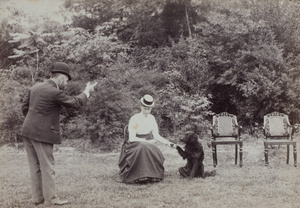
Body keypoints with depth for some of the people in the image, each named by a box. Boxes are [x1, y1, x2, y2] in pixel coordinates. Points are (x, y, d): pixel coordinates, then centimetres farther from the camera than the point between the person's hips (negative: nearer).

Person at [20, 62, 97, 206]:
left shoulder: (35, 87, 9)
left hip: (28, 131, 8)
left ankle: (37, 197, 20)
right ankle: (51, 198, 7)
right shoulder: (55, 92, -15)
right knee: (47, 166, 1)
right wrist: (87, 91, 7)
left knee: (35, 166, 13)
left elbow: (24, 106, 13)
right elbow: (75, 103, -7)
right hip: (42, 134, -8)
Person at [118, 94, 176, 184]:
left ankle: (152, 175, -18)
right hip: (135, 144, -4)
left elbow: (156, 135, 6)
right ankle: (139, 176, -29)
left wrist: (168, 143, -8)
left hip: (149, 144, 4)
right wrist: (146, 140, -19)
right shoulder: (134, 119, -9)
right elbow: (131, 138, -12)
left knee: (154, 151, -29)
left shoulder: (151, 118, 6)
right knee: (142, 148, -36)